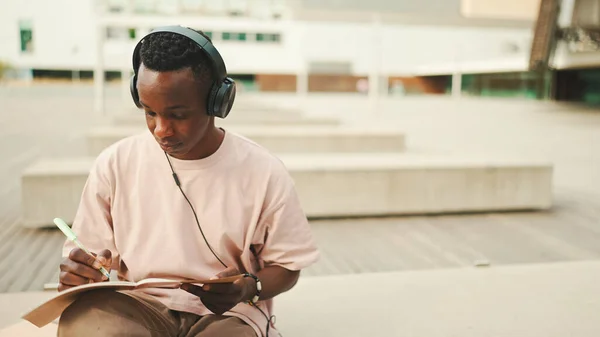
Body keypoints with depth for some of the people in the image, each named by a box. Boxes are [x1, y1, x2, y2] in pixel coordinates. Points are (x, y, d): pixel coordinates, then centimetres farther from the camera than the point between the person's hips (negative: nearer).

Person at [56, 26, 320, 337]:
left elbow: (286, 266, 4)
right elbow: (86, 256, 8)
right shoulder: (114, 164, -1)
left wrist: (250, 289, -18)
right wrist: (80, 274, -16)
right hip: (134, 304, 2)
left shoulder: (264, 173, -7)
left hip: (225, 311, -1)